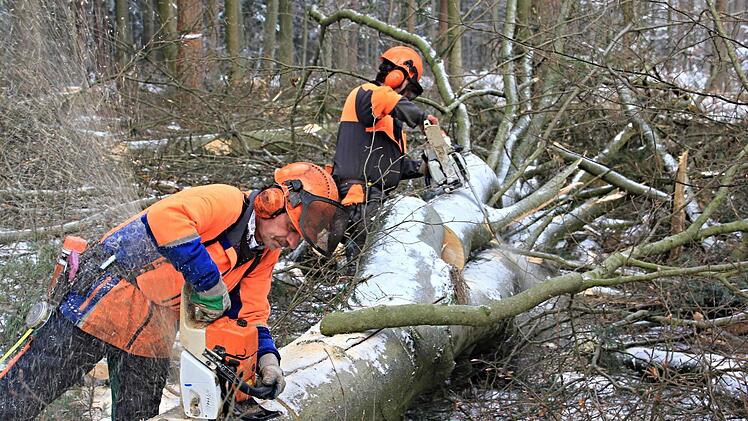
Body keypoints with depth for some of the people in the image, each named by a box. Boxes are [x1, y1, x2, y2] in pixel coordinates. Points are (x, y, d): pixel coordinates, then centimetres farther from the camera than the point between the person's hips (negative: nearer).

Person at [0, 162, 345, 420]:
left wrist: (266, 357, -11)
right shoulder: (227, 202, -20)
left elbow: (249, 315, 8)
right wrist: (209, 281, -35)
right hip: (113, 294, -8)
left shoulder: (264, 257, 7)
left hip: (153, 335, 9)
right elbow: (165, 217, -37)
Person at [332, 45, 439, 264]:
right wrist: (422, 117, -20)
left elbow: (396, 163, 27)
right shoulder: (364, 94, -1)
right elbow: (386, 99, -28)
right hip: (360, 192, -10)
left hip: (378, 195, 10)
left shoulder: (390, 119, 29)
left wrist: (423, 167, 12)